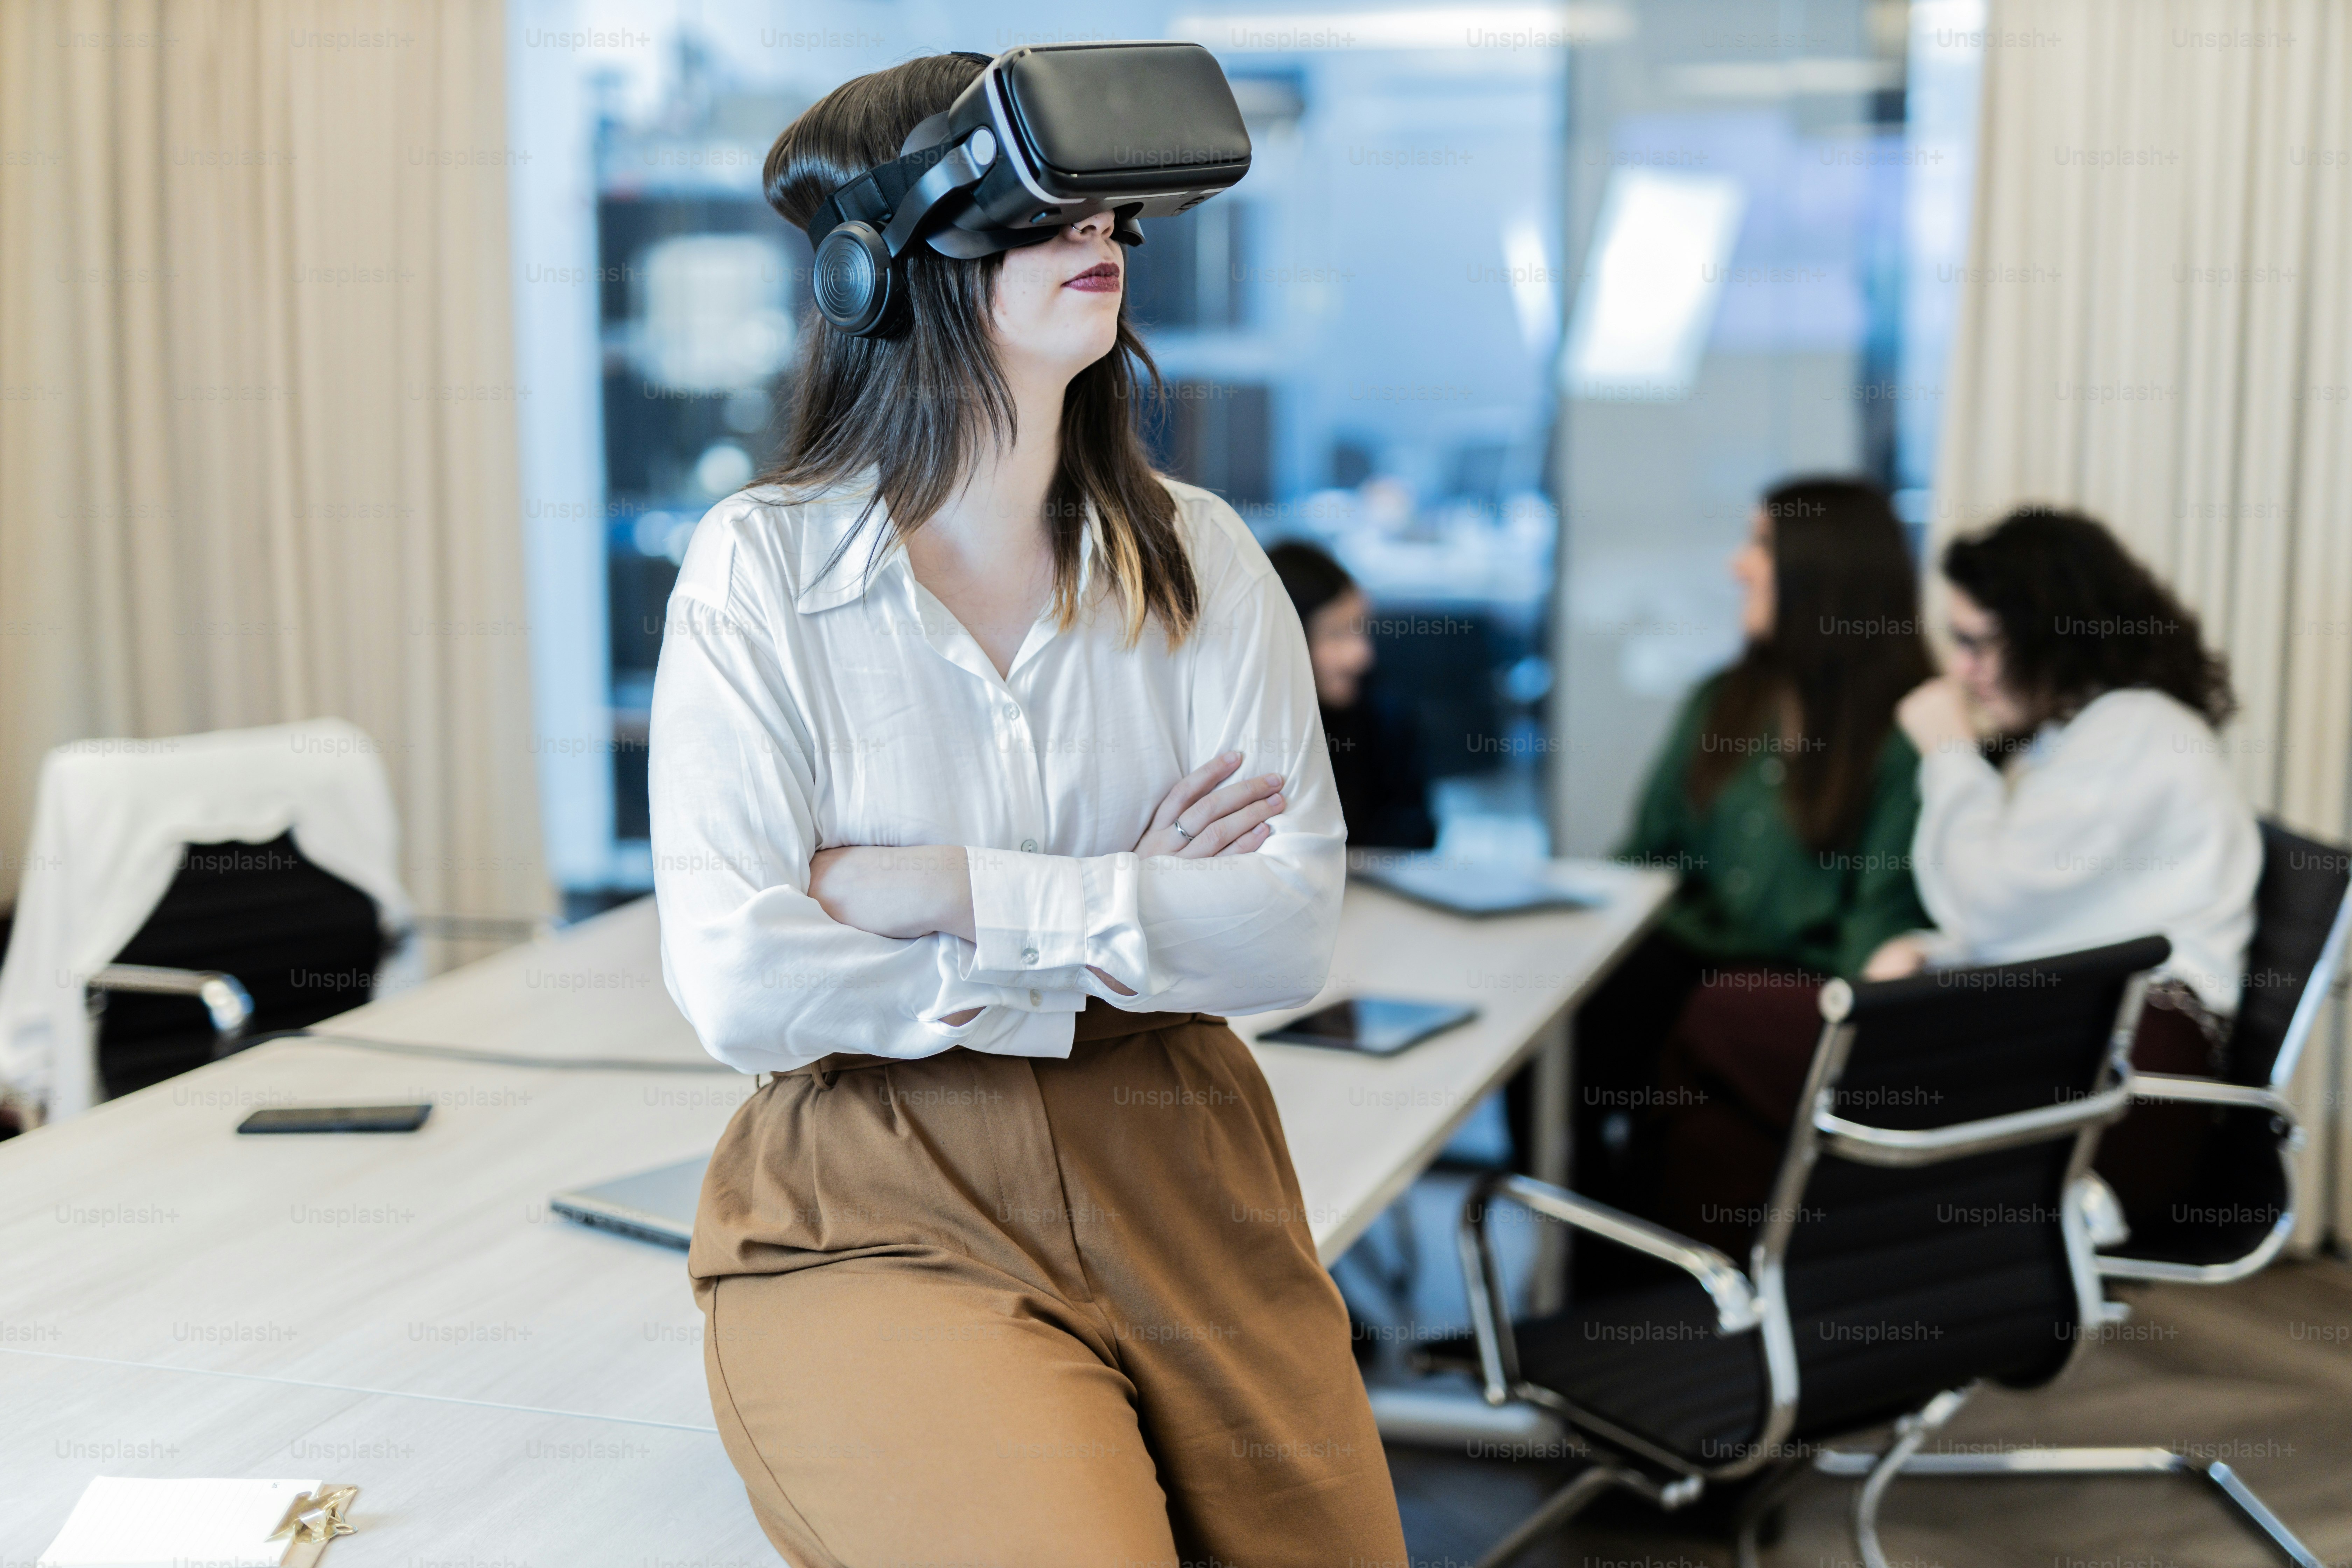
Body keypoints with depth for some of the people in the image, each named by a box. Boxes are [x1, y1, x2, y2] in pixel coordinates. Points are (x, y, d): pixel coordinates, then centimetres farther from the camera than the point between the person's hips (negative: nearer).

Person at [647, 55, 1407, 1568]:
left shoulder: (1198, 556, 4)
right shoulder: (759, 565, -6)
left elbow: (1297, 928, -5)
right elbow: (742, 986, -15)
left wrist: (952, 891, -14)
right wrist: (1125, 936, -9)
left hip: (1177, 1182, 4)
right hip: (879, 1213, -3)